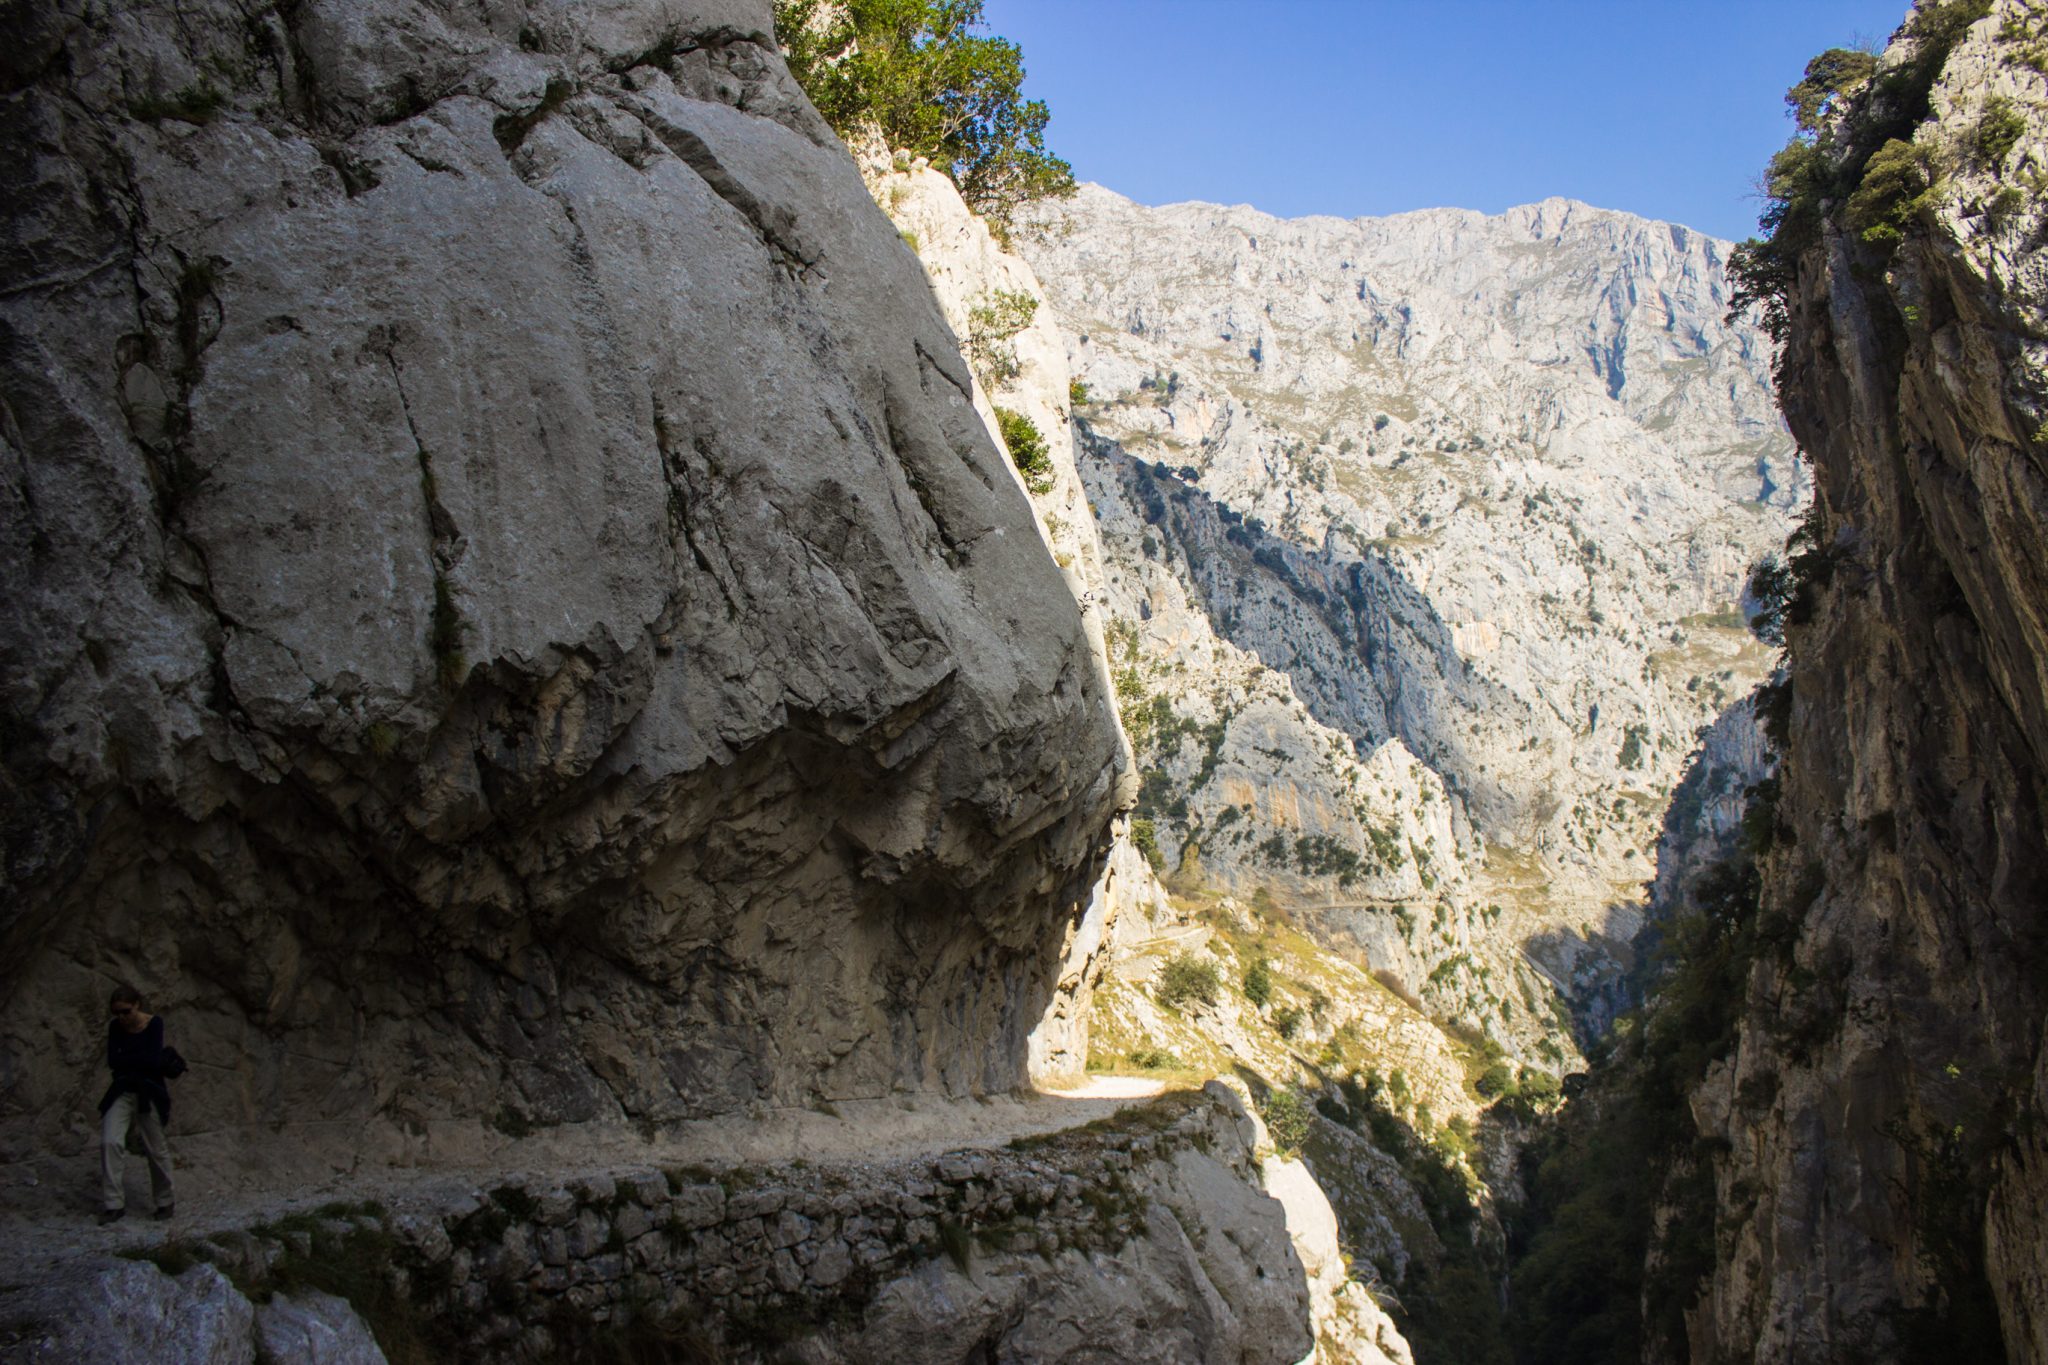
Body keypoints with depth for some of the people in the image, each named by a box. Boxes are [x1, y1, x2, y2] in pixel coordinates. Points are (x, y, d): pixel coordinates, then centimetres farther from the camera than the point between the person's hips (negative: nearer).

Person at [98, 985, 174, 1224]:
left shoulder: (154, 1023, -9)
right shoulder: (115, 1026, 2)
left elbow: (154, 1060, -19)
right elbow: (112, 1061, -7)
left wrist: (126, 1059, -11)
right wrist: (140, 1059, -14)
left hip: (149, 1093, -3)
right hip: (122, 1092, 3)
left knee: (156, 1150, 4)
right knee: (110, 1142, -15)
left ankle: (165, 1201, 20)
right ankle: (113, 1203, -8)